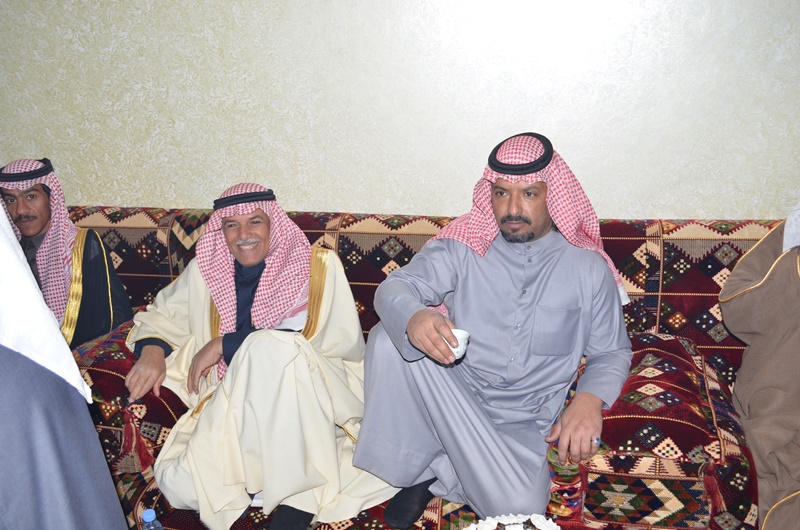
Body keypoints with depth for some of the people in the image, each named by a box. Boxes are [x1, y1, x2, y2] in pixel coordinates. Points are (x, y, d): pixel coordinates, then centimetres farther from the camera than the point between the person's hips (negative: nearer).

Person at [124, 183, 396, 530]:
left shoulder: (320, 267, 0)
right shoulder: (206, 270, 11)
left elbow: (337, 342, -12)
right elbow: (164, 314, 22)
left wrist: (227, 344, -12)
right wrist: (152, 349, -4)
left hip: (311, 395, -3)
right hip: (236, 404, 3)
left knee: (268, 347, -35)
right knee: (180, 485, -23)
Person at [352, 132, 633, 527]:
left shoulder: (589, 268, 0)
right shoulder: (463, 244, -1)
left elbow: (612, 353, 7)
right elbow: (394, 288, -13)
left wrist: (589, 401, -17)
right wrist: (413, 318, -40)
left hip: (521, 426, 0)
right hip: (450, 399, 1)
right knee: (389, 336, -27)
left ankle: (436, 471, -1)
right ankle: (407, 464, -9)